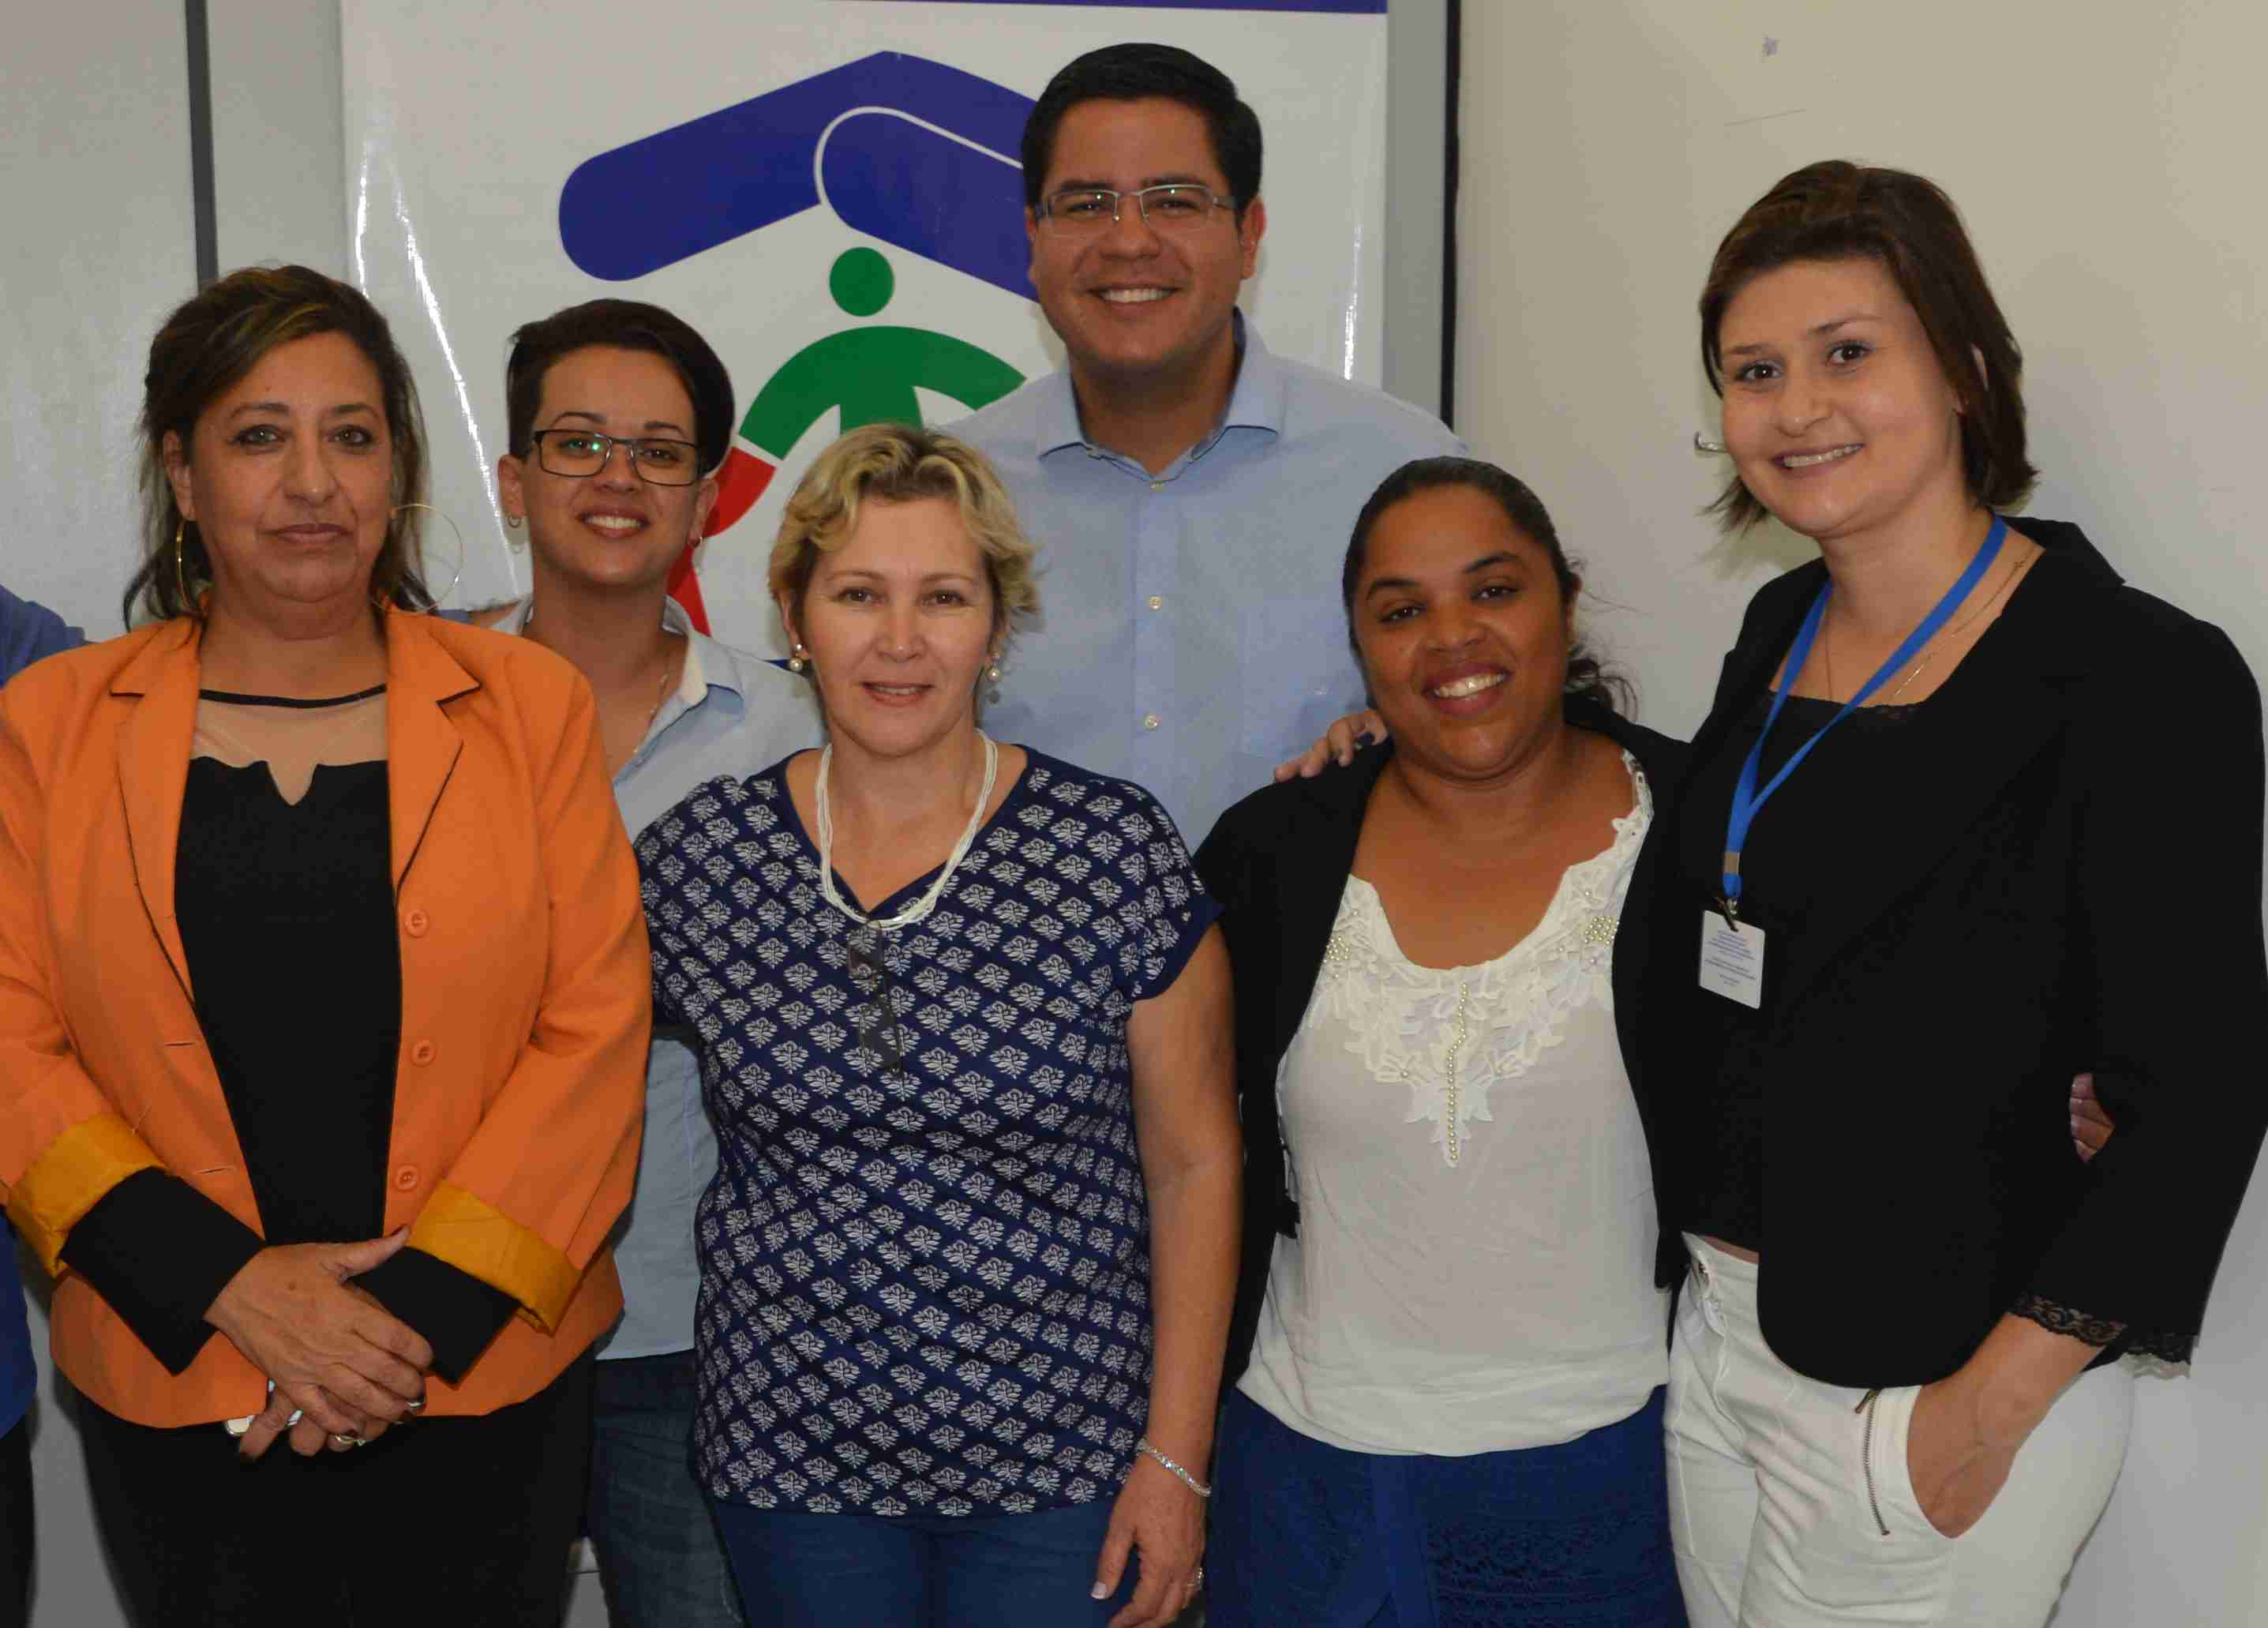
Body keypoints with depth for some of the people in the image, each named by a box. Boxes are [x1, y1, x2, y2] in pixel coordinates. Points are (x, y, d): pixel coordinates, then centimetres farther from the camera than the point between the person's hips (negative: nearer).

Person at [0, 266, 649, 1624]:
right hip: (172, 1390, 1)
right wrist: (227, 1282, -13)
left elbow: (596, 1028, -5)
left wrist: (427, 1306, -12)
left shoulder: (532, 706, 0)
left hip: (487, 1380, 0)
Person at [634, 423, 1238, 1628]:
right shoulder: (697, 856, -4)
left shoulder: (1116, 850, -10)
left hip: (1062, 1460, -1)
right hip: (790, 1454, 2)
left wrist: (1177, 1457, -5)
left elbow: (1194, 1164, -4)